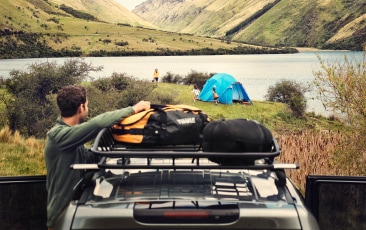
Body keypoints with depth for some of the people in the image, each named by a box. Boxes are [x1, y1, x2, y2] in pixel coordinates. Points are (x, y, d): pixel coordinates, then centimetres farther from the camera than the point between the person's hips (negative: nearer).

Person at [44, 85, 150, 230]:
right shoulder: (58, 135, -24)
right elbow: (98, 123, -33)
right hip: (61, 216, -8)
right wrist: (132, 109, -25)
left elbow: (87, 158, 11)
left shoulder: (69, 132, 5)